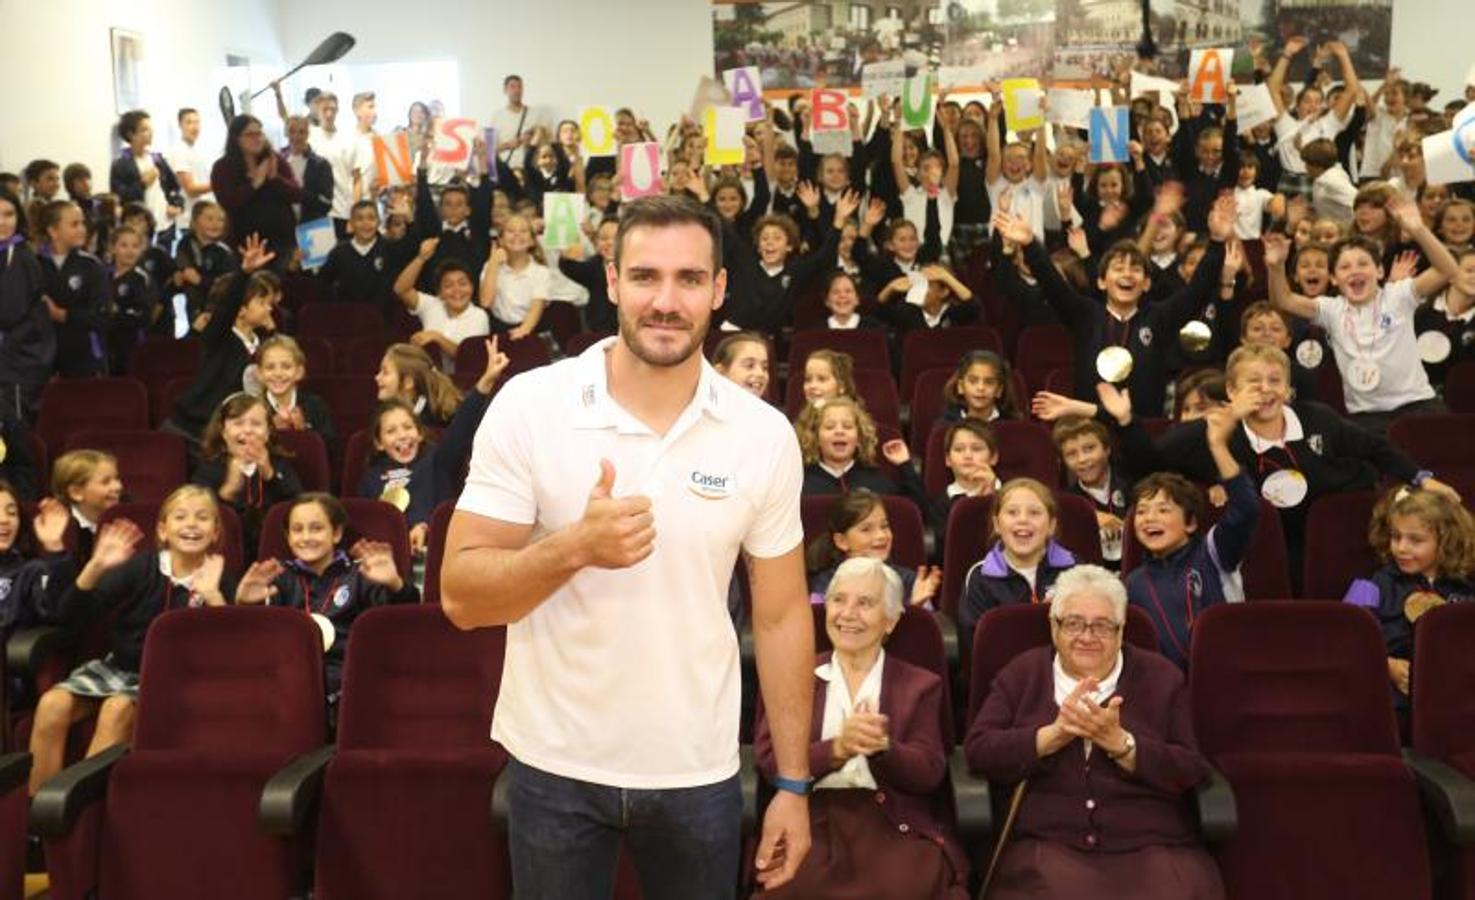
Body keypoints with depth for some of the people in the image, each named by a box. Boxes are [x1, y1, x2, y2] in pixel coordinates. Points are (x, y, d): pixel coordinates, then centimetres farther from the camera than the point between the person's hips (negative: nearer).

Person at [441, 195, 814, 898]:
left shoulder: (766, 436, -6)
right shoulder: (527, 406, -11)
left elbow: (781, 617, 1)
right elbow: (460, 596, -12)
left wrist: (793, 783, 2)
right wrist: (577, 546, -29)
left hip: (698, 772, 1)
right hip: (554, 765, -1)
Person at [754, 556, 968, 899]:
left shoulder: (920, 685, 16)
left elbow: (930, 774, 3)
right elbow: (768, 759, 2)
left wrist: (883, 748, -19)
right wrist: (837, 749, -16)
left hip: (892, 823, 1)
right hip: (810, 820, 0)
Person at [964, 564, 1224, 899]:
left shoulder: (1161, 677, 12)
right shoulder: (1021, 674, 13)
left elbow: (1192, 772, 2)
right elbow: (977, 752, 0)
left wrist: (1119, 742, -13)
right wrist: (1055, 733, -12)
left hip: (1151, 846, 1)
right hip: (1047, 844, -1)